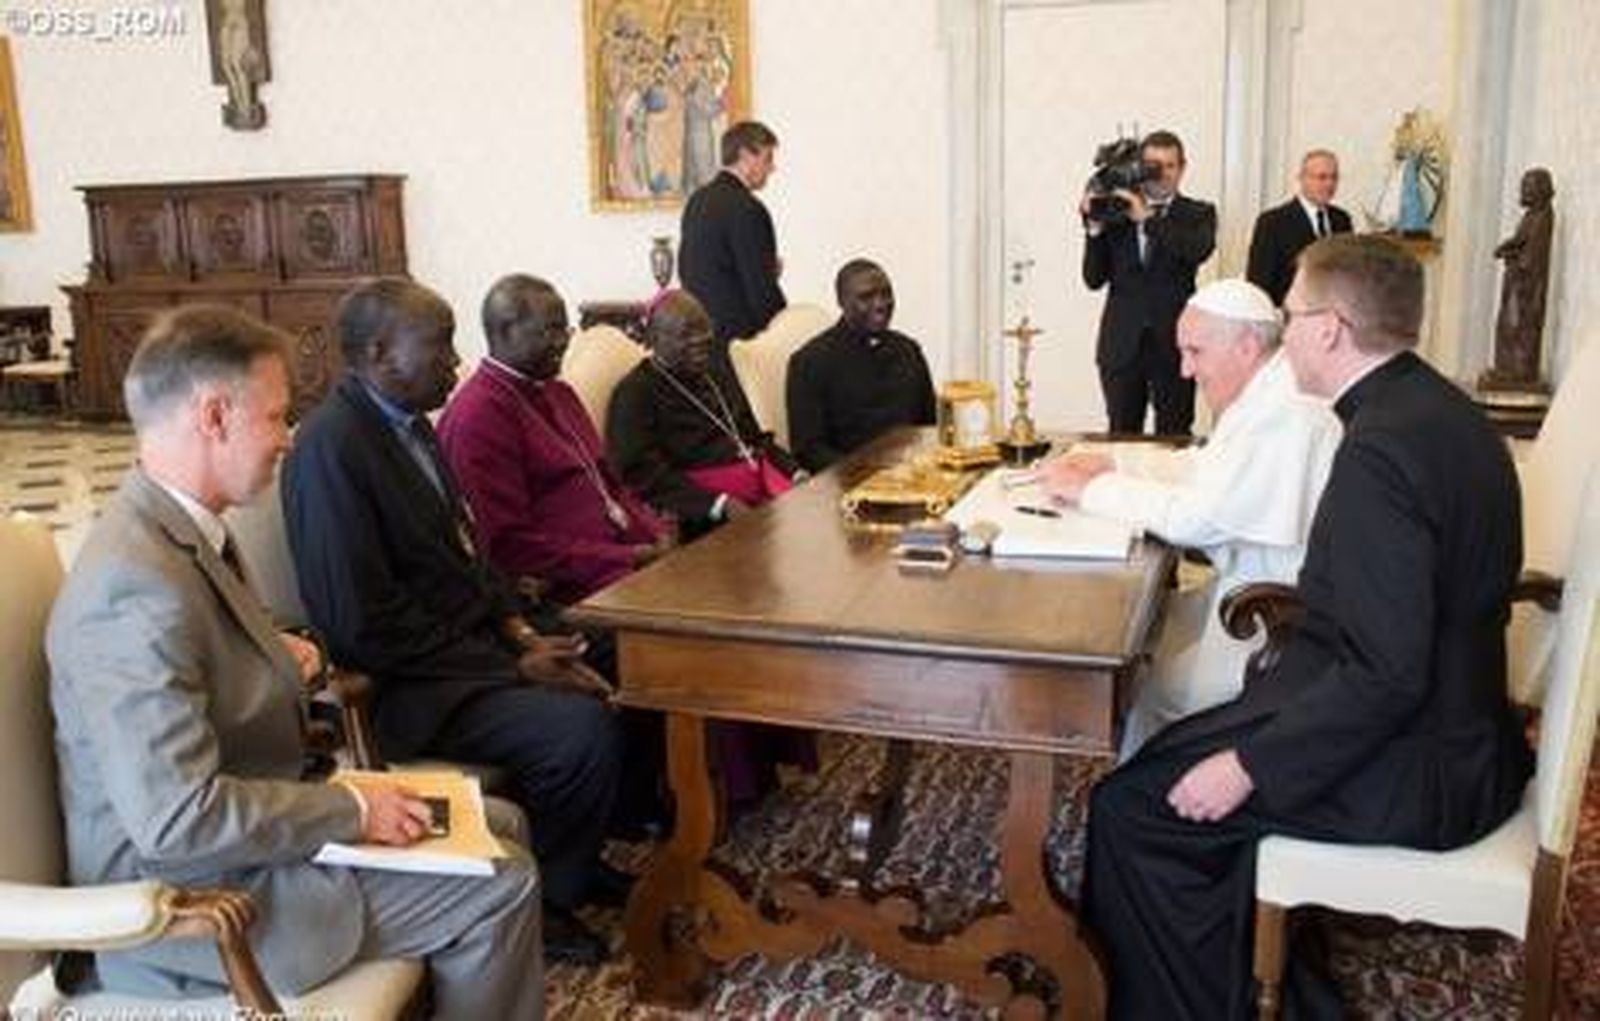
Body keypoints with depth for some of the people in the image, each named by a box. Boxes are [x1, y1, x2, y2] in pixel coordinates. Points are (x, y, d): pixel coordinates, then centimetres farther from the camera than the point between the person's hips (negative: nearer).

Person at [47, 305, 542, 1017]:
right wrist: (353, 811, -20)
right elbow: (178, 820, -30)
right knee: (501, 888, -13)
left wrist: (273, 659, 2)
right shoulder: (138, 586, -29)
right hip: (190, 902, -10)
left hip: (233, 828, 10)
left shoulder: (172, 527, 2)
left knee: (499, 823, 11)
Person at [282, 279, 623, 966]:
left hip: (471, 638, 10)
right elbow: (366, 626, -23)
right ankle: (535, 900, 2)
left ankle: (578, 858, 22)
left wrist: (520, 631, -1)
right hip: (404, 684, -10)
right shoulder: (331, 448, -21)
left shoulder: (405, 421, 8)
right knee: (583, 728, -23)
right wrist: (511, 669, -19)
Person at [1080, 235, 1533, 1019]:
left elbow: (1387, 675, -27)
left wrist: (1249, 768, -21)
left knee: (1129, 805, -8)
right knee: (1171, 752, 17)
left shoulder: (1379, 451, -25)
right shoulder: (1439, 408, 5)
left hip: (1410, 769, -10)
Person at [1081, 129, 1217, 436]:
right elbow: (1094, 279, 2)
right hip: (1122, 345, 1)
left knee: (1174, 438, 3)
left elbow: (1199, 250, -18)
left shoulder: (1198, 214, 6)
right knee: (1121, 436, 6)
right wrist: (1095, 227, -11)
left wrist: (1148, 218, -21)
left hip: (1173, 343, -1)